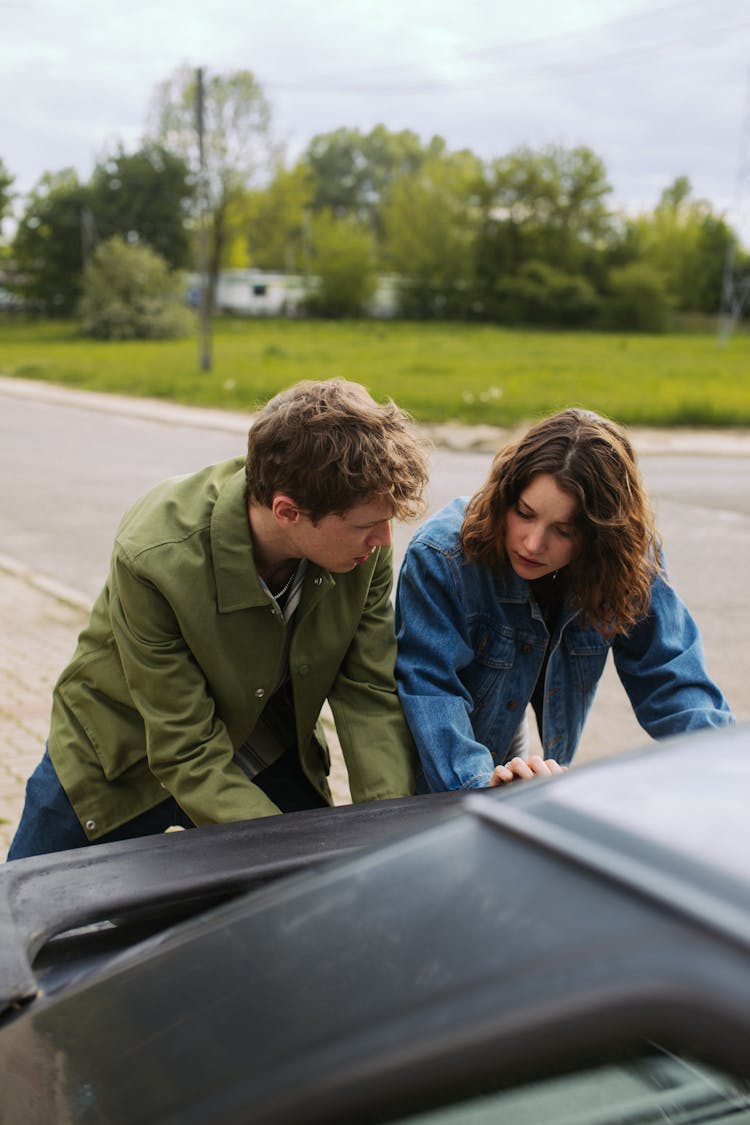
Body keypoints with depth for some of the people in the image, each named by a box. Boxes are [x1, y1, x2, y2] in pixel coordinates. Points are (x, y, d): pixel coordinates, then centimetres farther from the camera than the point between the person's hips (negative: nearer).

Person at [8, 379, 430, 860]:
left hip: (268, 763, 3)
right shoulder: (155, 560, -36)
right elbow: (188, 756, -30)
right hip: (121, 762, -3)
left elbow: (371, 694, -15)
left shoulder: (365, 545, -23)